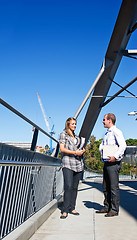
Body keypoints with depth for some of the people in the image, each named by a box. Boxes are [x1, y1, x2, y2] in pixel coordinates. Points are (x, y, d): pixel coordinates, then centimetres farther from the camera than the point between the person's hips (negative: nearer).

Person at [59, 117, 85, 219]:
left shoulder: (77, 137, 21)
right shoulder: (63, 134, 5)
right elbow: (62, 149, -5)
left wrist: (82, 150, 4)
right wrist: (75, 152, -12)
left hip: (78, 164, 6)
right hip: (68, 164, -6)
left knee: (75, 187, 6)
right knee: (68, 186, -13)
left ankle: (72, 208, 15)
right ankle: (65, 210, -5)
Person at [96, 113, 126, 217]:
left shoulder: (116, 132, -8)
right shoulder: (107, 133, 21)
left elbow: (123, 145, -20)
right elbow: (102, 145, 27)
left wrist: (115, 156, -25)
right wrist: (102, 148, 5)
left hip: (114, 163, -9)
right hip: (107, 162, 9)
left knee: (114, 187, -4)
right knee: (106, 186, 13)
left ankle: (114, 210, 5)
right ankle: (107, 207, 23)